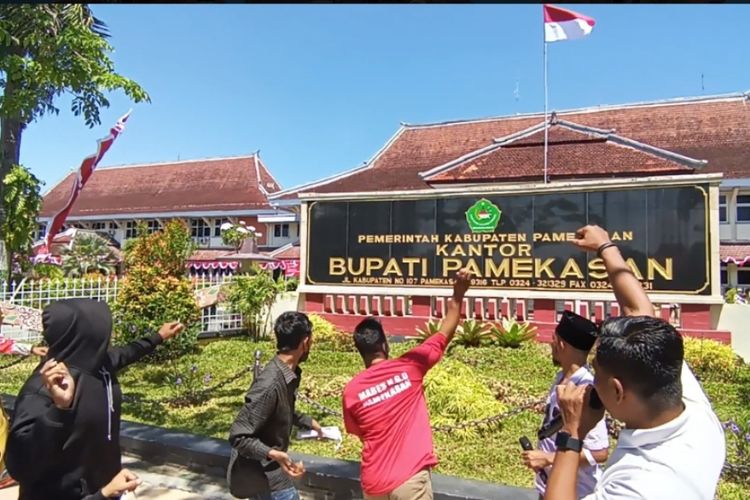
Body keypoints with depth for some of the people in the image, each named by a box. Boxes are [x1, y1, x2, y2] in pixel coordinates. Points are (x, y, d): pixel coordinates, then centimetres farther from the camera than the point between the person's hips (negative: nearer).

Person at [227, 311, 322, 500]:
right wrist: (273, 454, -39)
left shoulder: (288, 374, -3)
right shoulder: (270, 384, -32)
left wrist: (308, 422, 25)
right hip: (263, 472, -9)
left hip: (267, 468, 9)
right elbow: (238, 436, -28)